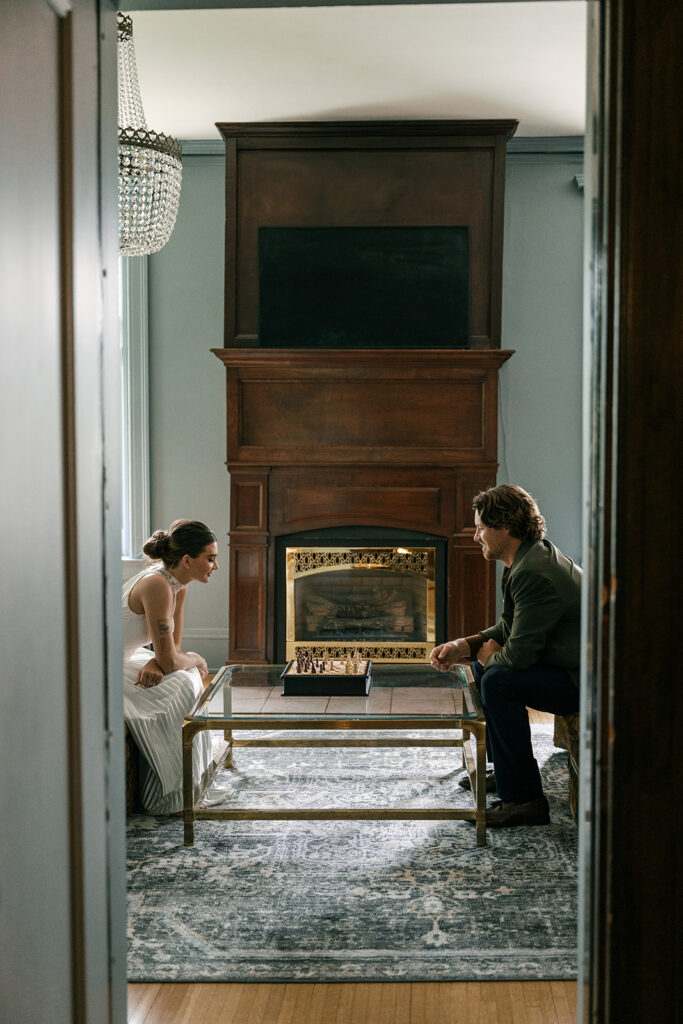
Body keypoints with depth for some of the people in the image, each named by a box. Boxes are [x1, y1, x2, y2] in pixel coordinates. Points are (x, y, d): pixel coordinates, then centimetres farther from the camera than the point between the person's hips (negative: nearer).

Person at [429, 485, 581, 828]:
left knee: (498, 680, -25)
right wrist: (464, 645, 2)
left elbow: (519, 654, -26)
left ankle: (524, 798, -17)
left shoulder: (533, 574, -25)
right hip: (566, 664, 11)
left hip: (582, 680, -11)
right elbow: (508, 629, 17)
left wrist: (490, 654, -4)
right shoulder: (530, 557, 9)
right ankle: (503, 771, 29)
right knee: (483, 664, 18)